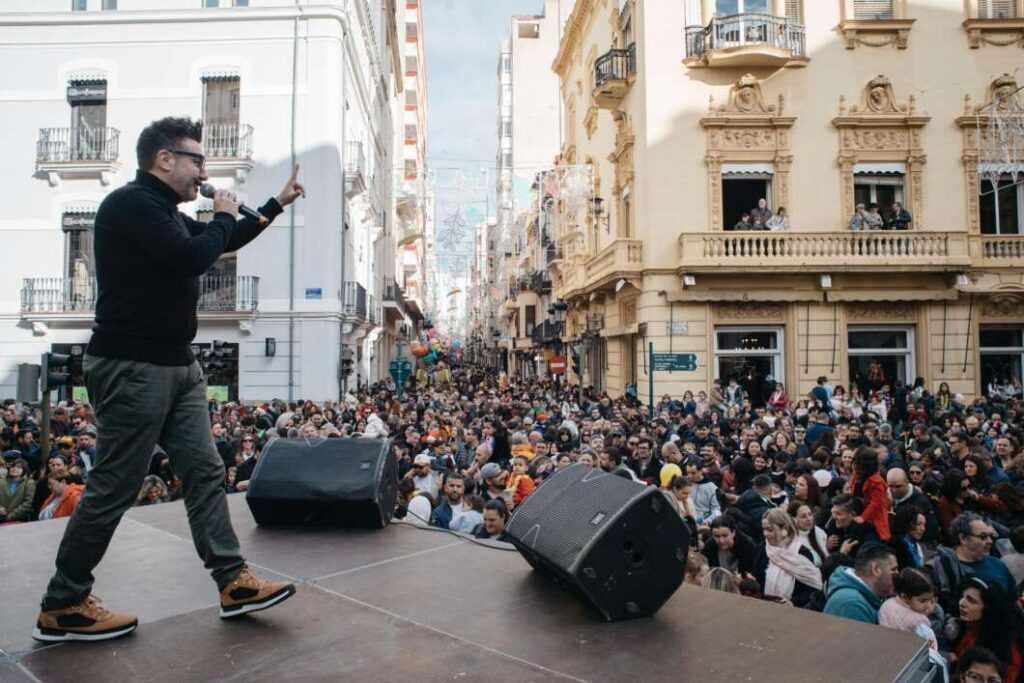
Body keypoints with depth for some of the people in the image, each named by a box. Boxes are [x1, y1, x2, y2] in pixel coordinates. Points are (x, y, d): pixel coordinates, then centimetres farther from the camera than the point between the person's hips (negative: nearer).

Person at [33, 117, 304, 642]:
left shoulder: (163, 211, 18)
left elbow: (225, 242, 30)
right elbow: (194, 256, -25)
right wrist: (223, 217, -5)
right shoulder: (131, 203, -12)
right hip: (132, 366, -10)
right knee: (113, 487, -1)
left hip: (176, 364, 10)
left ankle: (233, 583, 13)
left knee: (205, 472, 7)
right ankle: (61, 607, 15)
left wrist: (279, 203, 28)